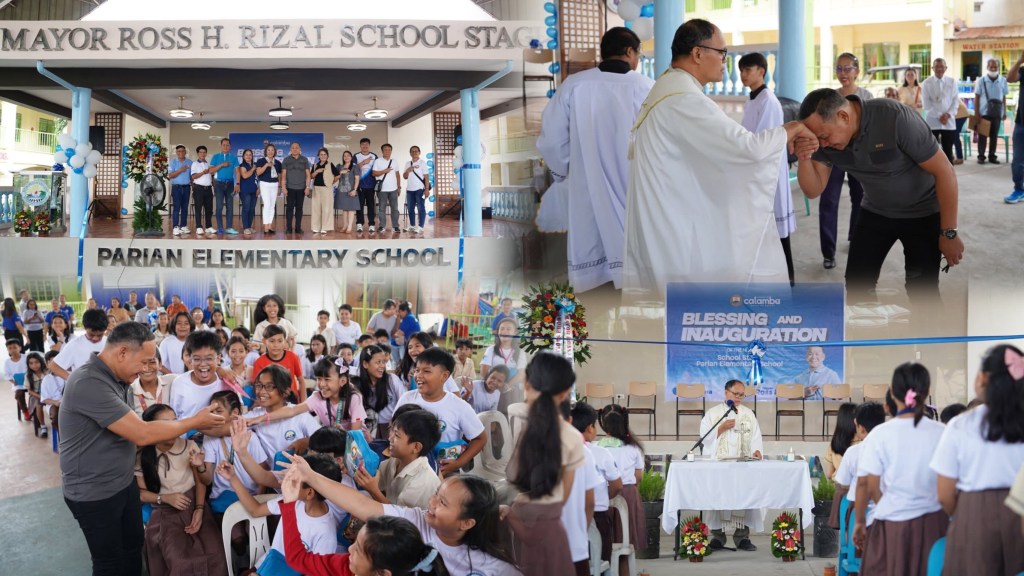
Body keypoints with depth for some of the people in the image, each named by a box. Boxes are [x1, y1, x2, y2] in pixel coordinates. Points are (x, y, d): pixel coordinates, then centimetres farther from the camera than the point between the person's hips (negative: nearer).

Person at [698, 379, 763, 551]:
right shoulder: (713, 413, 11)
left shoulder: (749, 414, 16)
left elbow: (755, 437, 9)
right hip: (718, 464, -1)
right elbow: (704, 437, 4)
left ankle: (742, 536, -5)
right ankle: (717, 535, -2)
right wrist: (722, 428, -7)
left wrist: (756, 450, -9)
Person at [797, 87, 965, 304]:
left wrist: (949, 233, -20)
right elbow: (814, 190, -9)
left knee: (922, 293, -7)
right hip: (875, 213, 5)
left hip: (922, 213, -5)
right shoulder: (826, 132, -16)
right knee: (856, 287, 5)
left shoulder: (896, 119, -33)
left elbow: (945, 171, -24)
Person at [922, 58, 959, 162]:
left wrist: (948, 115, -11)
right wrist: (939, 116, -13)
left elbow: (955, 100, 3)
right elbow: (927, 104, -5)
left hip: (949, 121, 2)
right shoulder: (926, 83, -1)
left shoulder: (952, 81, 5)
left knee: (948, 150, 5)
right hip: (932, 121, -2)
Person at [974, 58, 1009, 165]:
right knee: (982, 135, 1)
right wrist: (976, 112, -5)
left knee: (994, 135, 6)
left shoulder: (1003, 81, 2)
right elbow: (977, 97, 0)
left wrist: (1004, 112, 7)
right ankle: (981, 156, 8)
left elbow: (1004, 97, 9)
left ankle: (992, 156, 14)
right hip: (984, 112, -2)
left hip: (997, 112, 2)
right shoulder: (981, 80, -2)